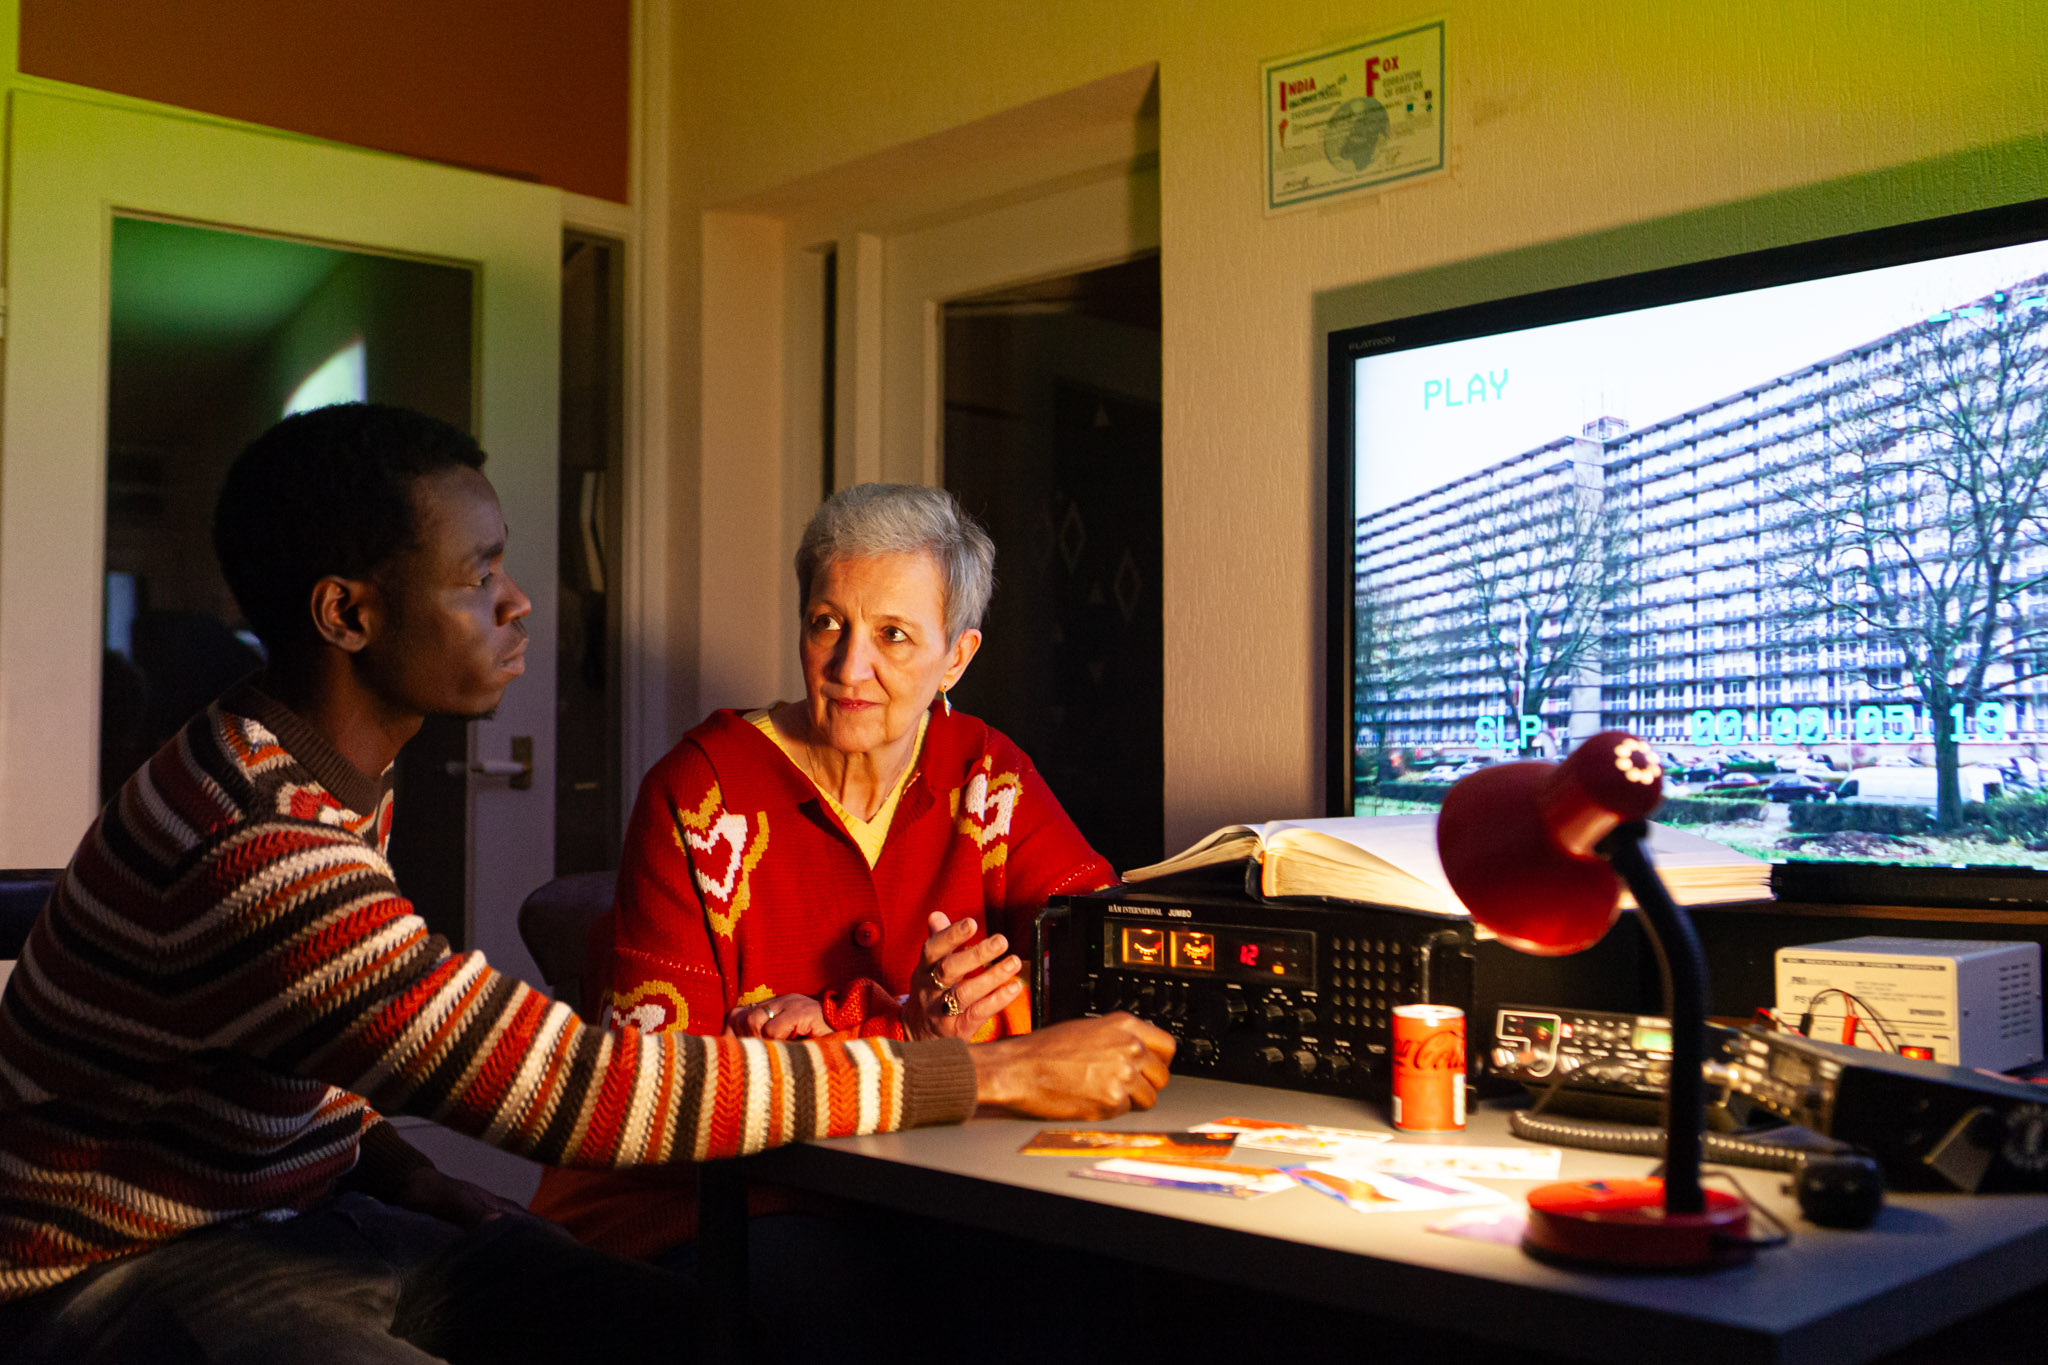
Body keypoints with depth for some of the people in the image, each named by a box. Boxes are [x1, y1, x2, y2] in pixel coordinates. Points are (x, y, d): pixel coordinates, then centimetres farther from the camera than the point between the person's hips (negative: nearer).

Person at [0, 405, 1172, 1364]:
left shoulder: (340, 775, 5)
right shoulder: (252, 844, -28)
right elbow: (587, 1093, -31)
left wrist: (433, 1190, -5)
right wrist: (1002, 1074, -27)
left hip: (305, 1216, 9)